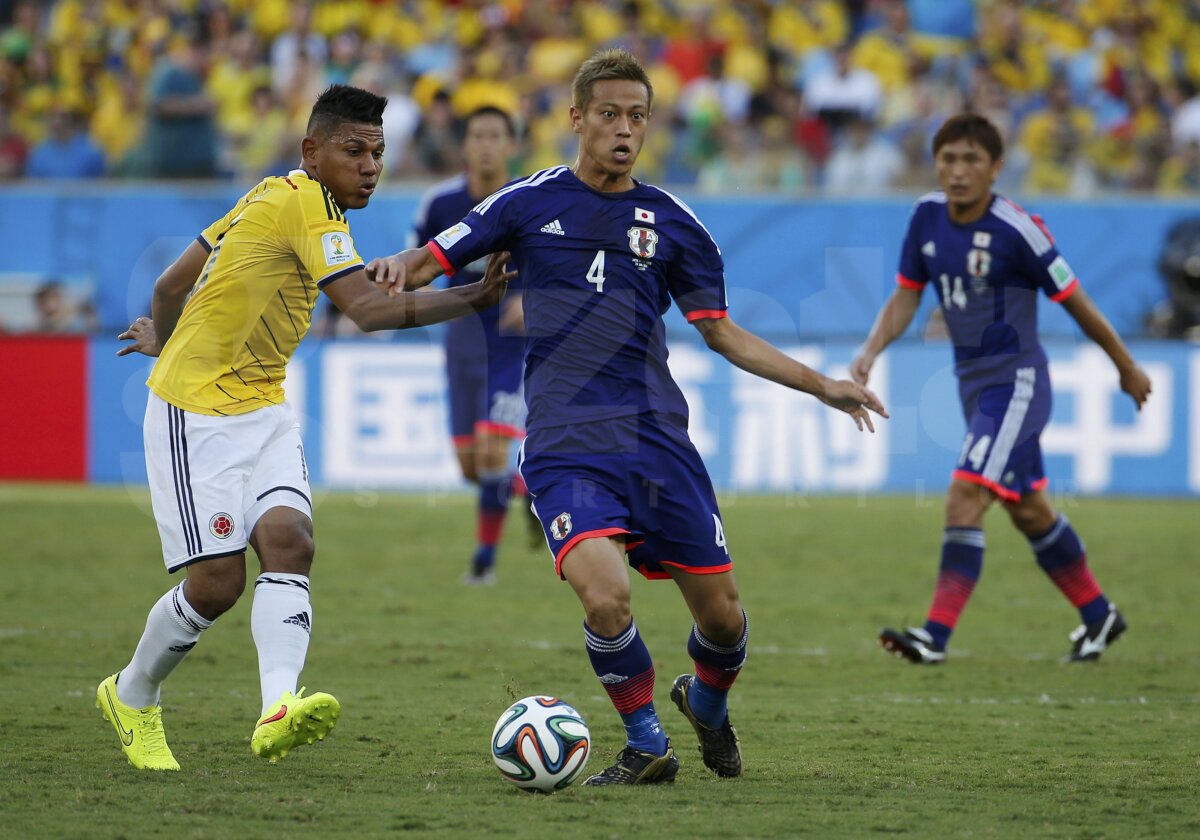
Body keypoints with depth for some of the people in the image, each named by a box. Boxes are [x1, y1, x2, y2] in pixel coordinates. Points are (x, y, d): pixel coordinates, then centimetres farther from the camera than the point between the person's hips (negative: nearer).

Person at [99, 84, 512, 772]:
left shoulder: (275, 199, 12)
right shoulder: (304, 202, -15)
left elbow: (172, 286, 21)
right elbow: (368, 308, -24)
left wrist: (162, 340, 40)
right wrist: (475, 299, -21)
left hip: (263, 411, 9)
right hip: (195, 413, -9)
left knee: (288, 539, -16)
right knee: (218, 581, -9)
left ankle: (278, 709, -34)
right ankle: (132, 696, 18)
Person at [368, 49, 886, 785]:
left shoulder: (672, 222, 9)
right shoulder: (530, 202, 5)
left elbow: (725, 335, 16)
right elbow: (432, 262, 9)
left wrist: (821, 385, 8)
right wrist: (400, 267, -15)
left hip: (657, 437, 2)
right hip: (565, 444, -2)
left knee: (722, 614, 2)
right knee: (605, 595, -25)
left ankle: (707, 704, 37)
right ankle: (647, 747, -2)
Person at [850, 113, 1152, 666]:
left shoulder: (1016, 231, -19)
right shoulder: (928, 216, 0)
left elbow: (1075, 303, -9)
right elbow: (905, 297, 7)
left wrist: (1127, 368, 2)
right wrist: (871, 350, -11)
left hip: (1016, 381, -8)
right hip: (972, 381, 8)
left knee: (966, 496, -20)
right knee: (1028, 510, 18)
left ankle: (936, 635, -23)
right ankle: (1098, 615, 35)